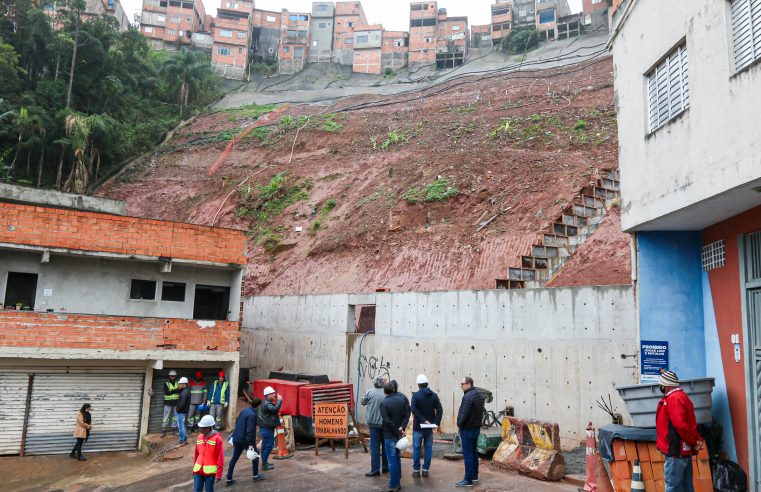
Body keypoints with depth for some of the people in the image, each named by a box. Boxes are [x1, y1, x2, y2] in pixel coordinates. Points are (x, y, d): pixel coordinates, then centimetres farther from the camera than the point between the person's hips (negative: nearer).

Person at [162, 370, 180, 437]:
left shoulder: (178, 383, 7)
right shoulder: (166, 384, 1)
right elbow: (167, 392, -12)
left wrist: (172, 391, -21)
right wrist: (176, 390, -17)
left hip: (176, 404, 3)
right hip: (168, 403, -2)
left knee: (175, 417, 8)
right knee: (166, 417, -1)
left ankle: (174, 429, 18)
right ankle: (163, 430, 3)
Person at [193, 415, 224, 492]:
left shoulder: (217, 438, -11)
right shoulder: (200, 437, 6)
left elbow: (220, 457, -11)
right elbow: (196, 454, 15)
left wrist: (219, 473, -13)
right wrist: (194, 468, 18)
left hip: (210, 471, -5)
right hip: (198, 471, 5)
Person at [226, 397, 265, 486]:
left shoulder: (244, 410, 8)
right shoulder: (252, 415, -20)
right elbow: (250, 430, -25)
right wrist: (250, 444, -24)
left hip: (236, 439, 8)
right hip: (245, 440, -8)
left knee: (234, 458, 14)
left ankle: (229, 479, 16)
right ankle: (256, 476, 22)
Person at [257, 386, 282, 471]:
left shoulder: (267, 403, 12)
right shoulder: (266, 404, -21)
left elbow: (273, 410, 20)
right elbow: (275, 409, -37)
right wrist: (279, 400, -29)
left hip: (265, 428, 11)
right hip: (267, 428, -11)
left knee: (265, 445, 16)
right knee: (269, 446, -6)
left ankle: (264, 462, 26)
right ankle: (264, 465, -2)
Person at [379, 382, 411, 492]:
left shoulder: (384, 403, -13)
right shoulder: (402, 398, 2)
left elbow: (387, 420, -17)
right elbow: (407, 413, -4)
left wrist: (398, 432, -11)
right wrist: (402, 428, -10)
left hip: (390, 434, -5)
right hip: (399, 433, 5)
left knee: (392, 460, 0)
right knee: (397, 458, 16)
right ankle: (398, 483, 21)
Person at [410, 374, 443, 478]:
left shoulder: (416, 395, -9)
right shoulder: (434, 395, 2)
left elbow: (413, 409, -20)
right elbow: (439, 410, -4)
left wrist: (423, 420, -18)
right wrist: (436, 423, -7)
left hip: (418, 426, -3)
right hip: (430, 427, 3)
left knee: (416, 448, 5)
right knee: (428, 448, 10)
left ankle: (416, 470, 7)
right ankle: (425, 470, 12)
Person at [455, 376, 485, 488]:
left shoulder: (468, 396, -22)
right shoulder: (479, 395, 10)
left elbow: (464, 414, -24)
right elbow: (480, 412, 14)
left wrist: (459, 423, -10)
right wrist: (478, 422, 15)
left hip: (467, 429, -10)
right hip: (477, 427, 10)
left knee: (467, 454, -5)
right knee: (474, 452, 18)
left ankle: (468, 480, -2)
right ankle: (474, 475, 27)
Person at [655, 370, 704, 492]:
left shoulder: (674, 399, -17)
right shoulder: (681, 396, 16)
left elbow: (680, 425, -25)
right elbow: (689, 424, 17)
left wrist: (693, 442, -14)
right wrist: (697, 440, 6)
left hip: (676, 451, -10)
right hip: (684, 450, 10)